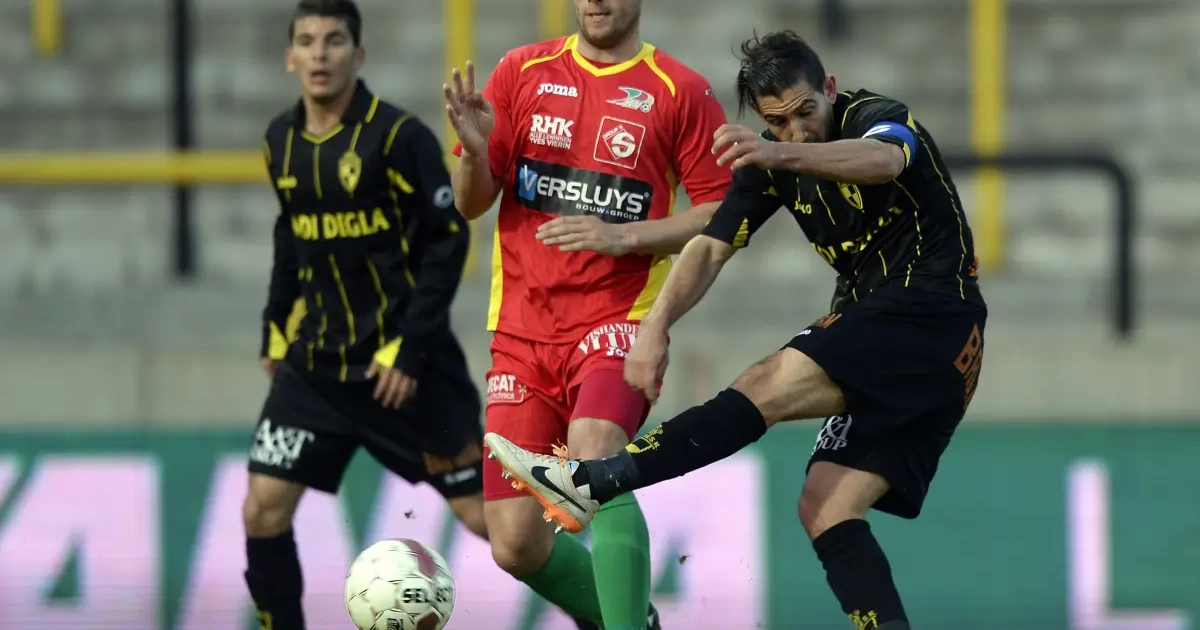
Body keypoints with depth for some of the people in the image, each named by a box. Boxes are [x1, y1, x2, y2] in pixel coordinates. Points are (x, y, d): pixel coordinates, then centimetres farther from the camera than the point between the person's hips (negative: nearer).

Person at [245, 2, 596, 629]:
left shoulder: (398, 135, -15)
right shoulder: (282, 140, 4)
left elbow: (446, 242, -13)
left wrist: (409, 348, -17)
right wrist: (275, 327, 15)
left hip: (404, 362, -5)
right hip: (316, 364, 6)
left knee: (485, 513, -2)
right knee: (263, 511, -4)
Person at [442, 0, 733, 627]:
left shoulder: (679, 92, -1)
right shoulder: (521, 72, 8)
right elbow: (471, 203, 8)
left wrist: (621, 236, -14)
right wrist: (474, 151, -14)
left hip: (617, 322, -4)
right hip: (522, 332, 4)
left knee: (594, 455, -34)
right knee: (516, 544, -1)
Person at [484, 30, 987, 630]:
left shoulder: (880, 117, -12)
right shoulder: (770, 160, 9)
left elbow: (882, 160, -36)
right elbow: (710, 247, 3)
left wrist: (781, 155, -54)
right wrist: (657, 323, -16)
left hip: (931, 321, -9)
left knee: (767, 386, -22)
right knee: (825, 509, -3)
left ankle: (593, 484, -26)